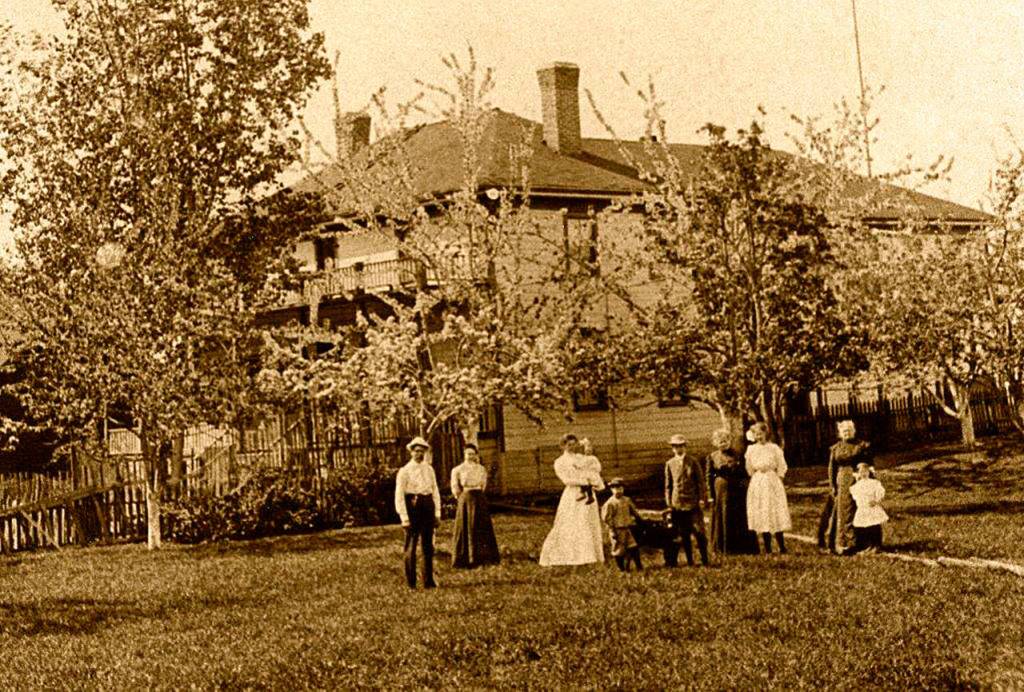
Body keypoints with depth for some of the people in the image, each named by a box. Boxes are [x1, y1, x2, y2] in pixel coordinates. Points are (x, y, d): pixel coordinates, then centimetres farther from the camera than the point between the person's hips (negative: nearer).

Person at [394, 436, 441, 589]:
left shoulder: (429, 469, 11)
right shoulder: (404, 471, -3)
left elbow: (435, 492, 13)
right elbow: (399, 496, -7)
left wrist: (437, 514, 7)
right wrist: (404, 517, -13)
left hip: (428, 506, 4)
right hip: (412, 507, -4)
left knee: (428, 546, 8)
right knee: (411, 546, 0)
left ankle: (428, 581, 15)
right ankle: (411, 583, 6)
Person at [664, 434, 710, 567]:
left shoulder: (693, 462, 4)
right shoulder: (670, 464, 8)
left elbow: (701, 481, 4)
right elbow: (668, 485, 11)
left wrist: (702, 498, -3)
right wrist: (668, 502, 6)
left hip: (693, 503, -2)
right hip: (677, 504, 2)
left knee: (699, 532, -4)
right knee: (683, 535, 4)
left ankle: (705, 561, 4)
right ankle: (690, 562, 11)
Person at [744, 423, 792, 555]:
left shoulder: (774, 448, -1)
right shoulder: (751, 449, 7)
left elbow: (781, 467, 2)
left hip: (772, 483, -2)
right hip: (757, 484, 2)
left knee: (776, 514, -4)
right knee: (761, 515, 0)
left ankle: (782, 547, 0)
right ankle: (767, 548, 4)